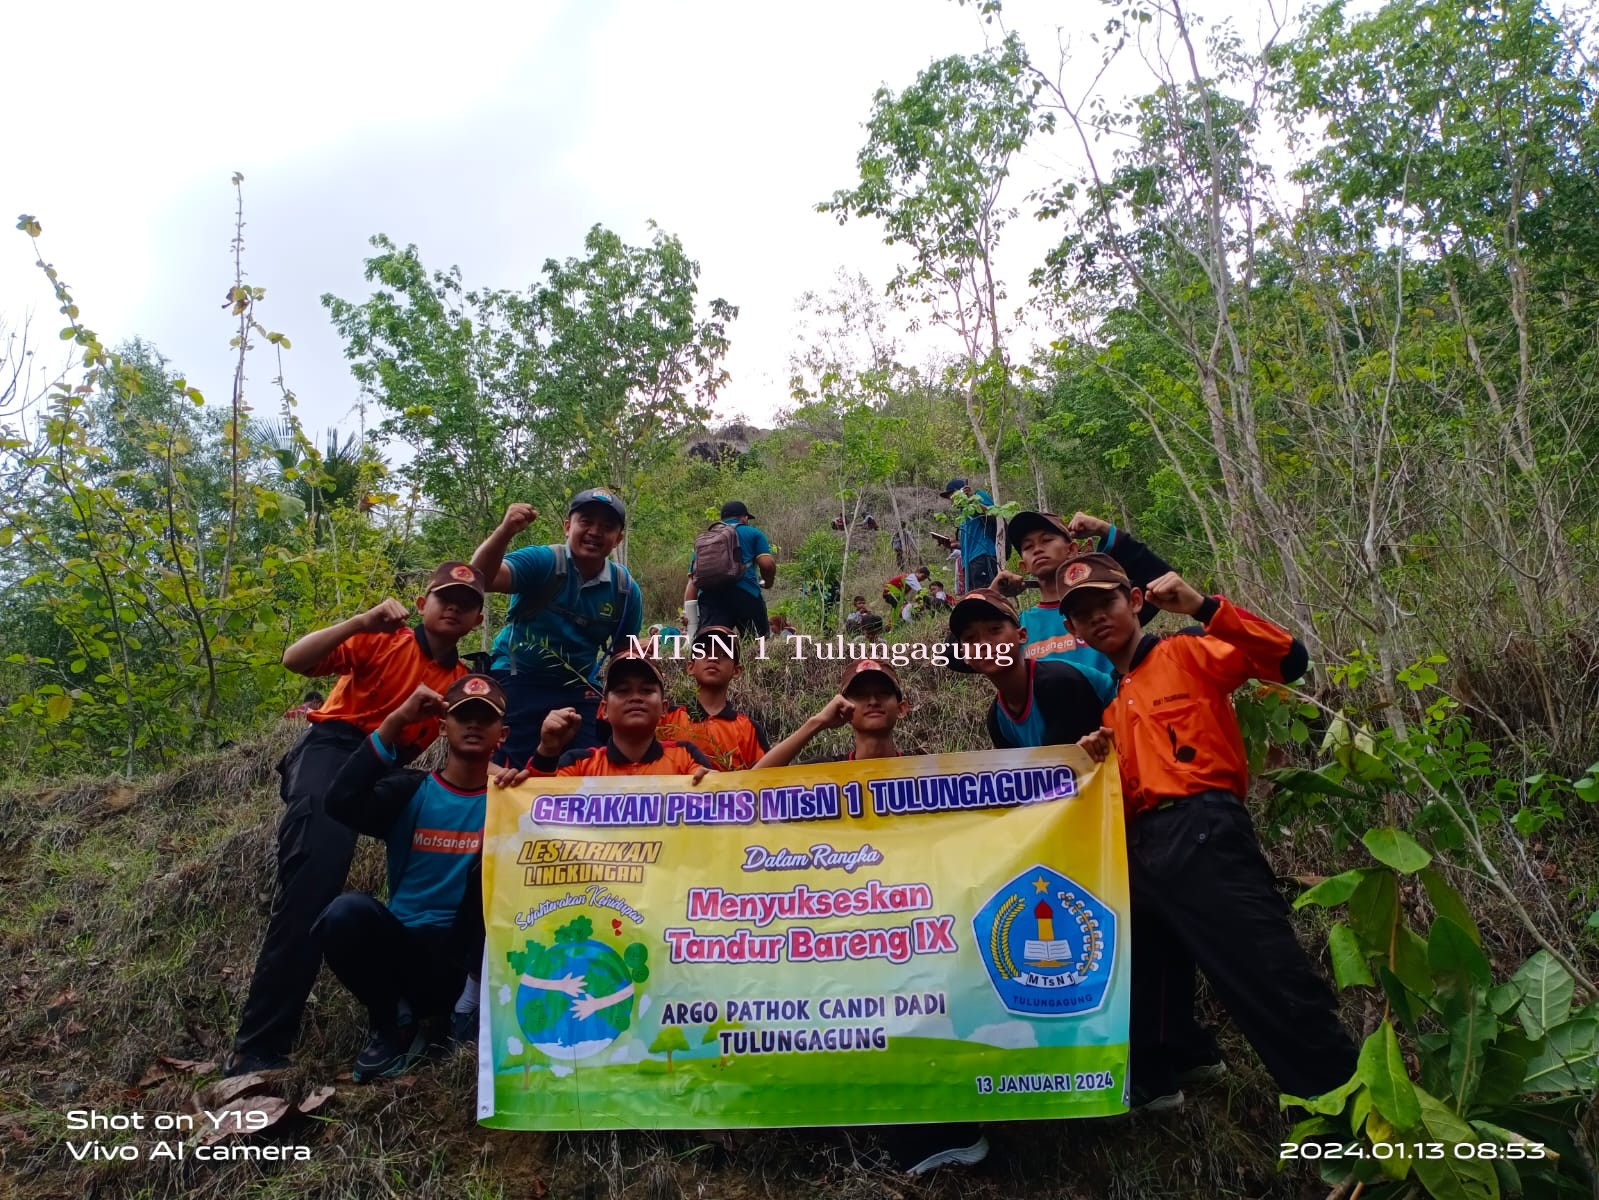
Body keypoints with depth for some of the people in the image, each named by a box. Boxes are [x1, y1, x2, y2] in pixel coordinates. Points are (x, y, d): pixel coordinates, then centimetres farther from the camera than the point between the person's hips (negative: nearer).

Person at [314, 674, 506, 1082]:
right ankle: (396, 1024, -1)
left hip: (471, 960, -1)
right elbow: (342, 803, -16)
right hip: (405, 953, 2)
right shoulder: (410, 791, 4)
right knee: (347, 911, -27)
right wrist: (396, 721, -21)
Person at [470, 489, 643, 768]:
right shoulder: (541, 561, -13)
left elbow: (624, 652, 10)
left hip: (579, 691, 4)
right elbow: (480, 579, -29)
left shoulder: (625, 589, -1)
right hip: (518, 682, -3)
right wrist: (504, 532, -46)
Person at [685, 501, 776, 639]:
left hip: (709, 597, 2)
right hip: (745, 594, -2)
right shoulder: (753, 533, 19)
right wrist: (768, 582, 25)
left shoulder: (703, 539, 29)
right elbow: (767, 564, 1)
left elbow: (692, 582, 18)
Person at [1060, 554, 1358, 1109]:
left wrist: (1202, 606, -14)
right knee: (1155, 994, 15)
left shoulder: (1186, 654, 7)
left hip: (1202, 834, -7)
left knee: (1274, 981, -11)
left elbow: (1289, 659, -8)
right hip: (1140, 852, 7)